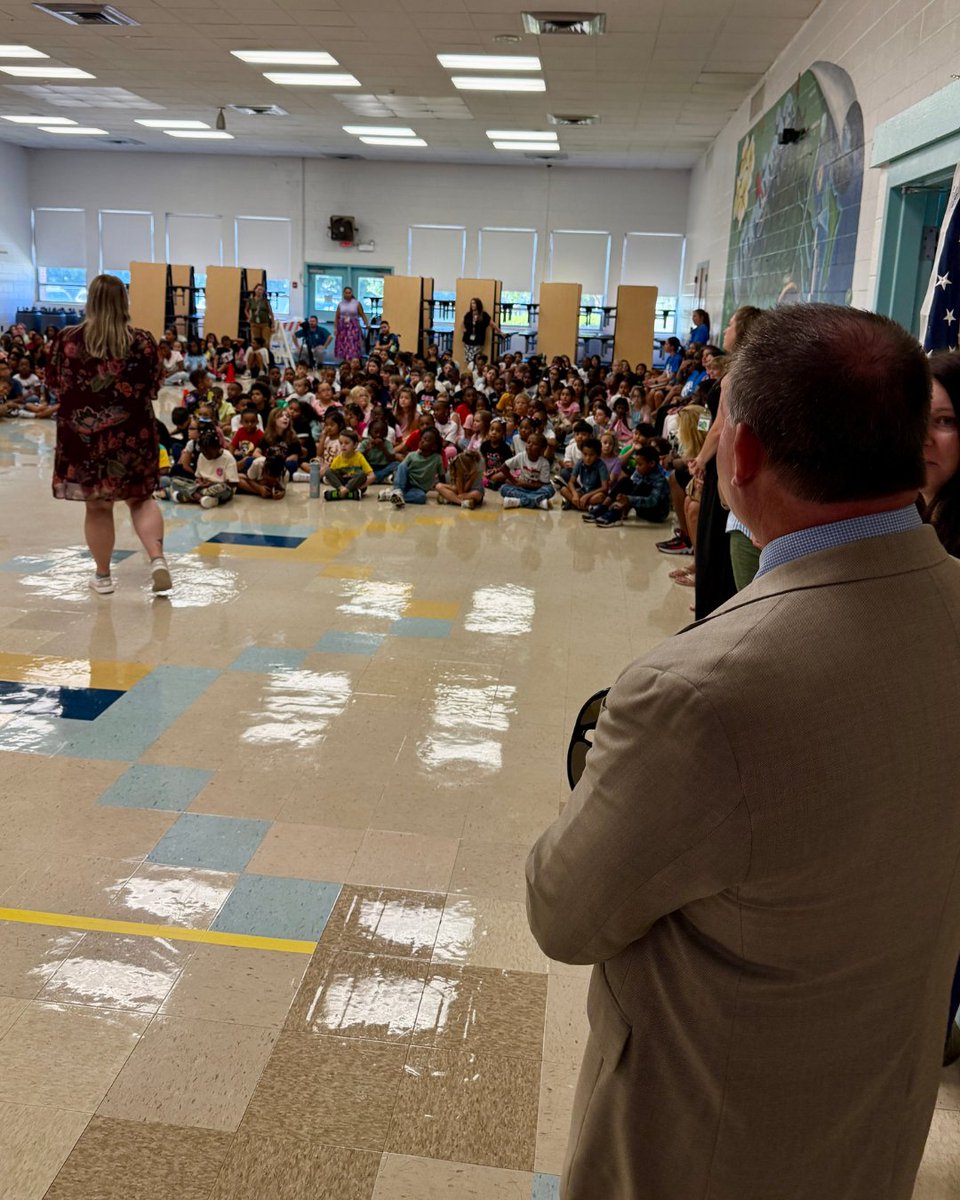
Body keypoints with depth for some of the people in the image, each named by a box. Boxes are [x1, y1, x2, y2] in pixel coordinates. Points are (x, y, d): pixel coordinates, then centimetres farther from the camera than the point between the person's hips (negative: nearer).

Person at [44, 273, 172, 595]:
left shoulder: (67, 339, -6)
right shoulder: (142, 341, -6)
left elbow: (54, 386, 4)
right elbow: (154, 387, 3)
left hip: (83, 433, 0)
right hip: (132, 433, 0)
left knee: (97, 506, 10)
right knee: (141, 499, 14)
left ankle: (103, 576, 19)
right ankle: (157, 559, -5)